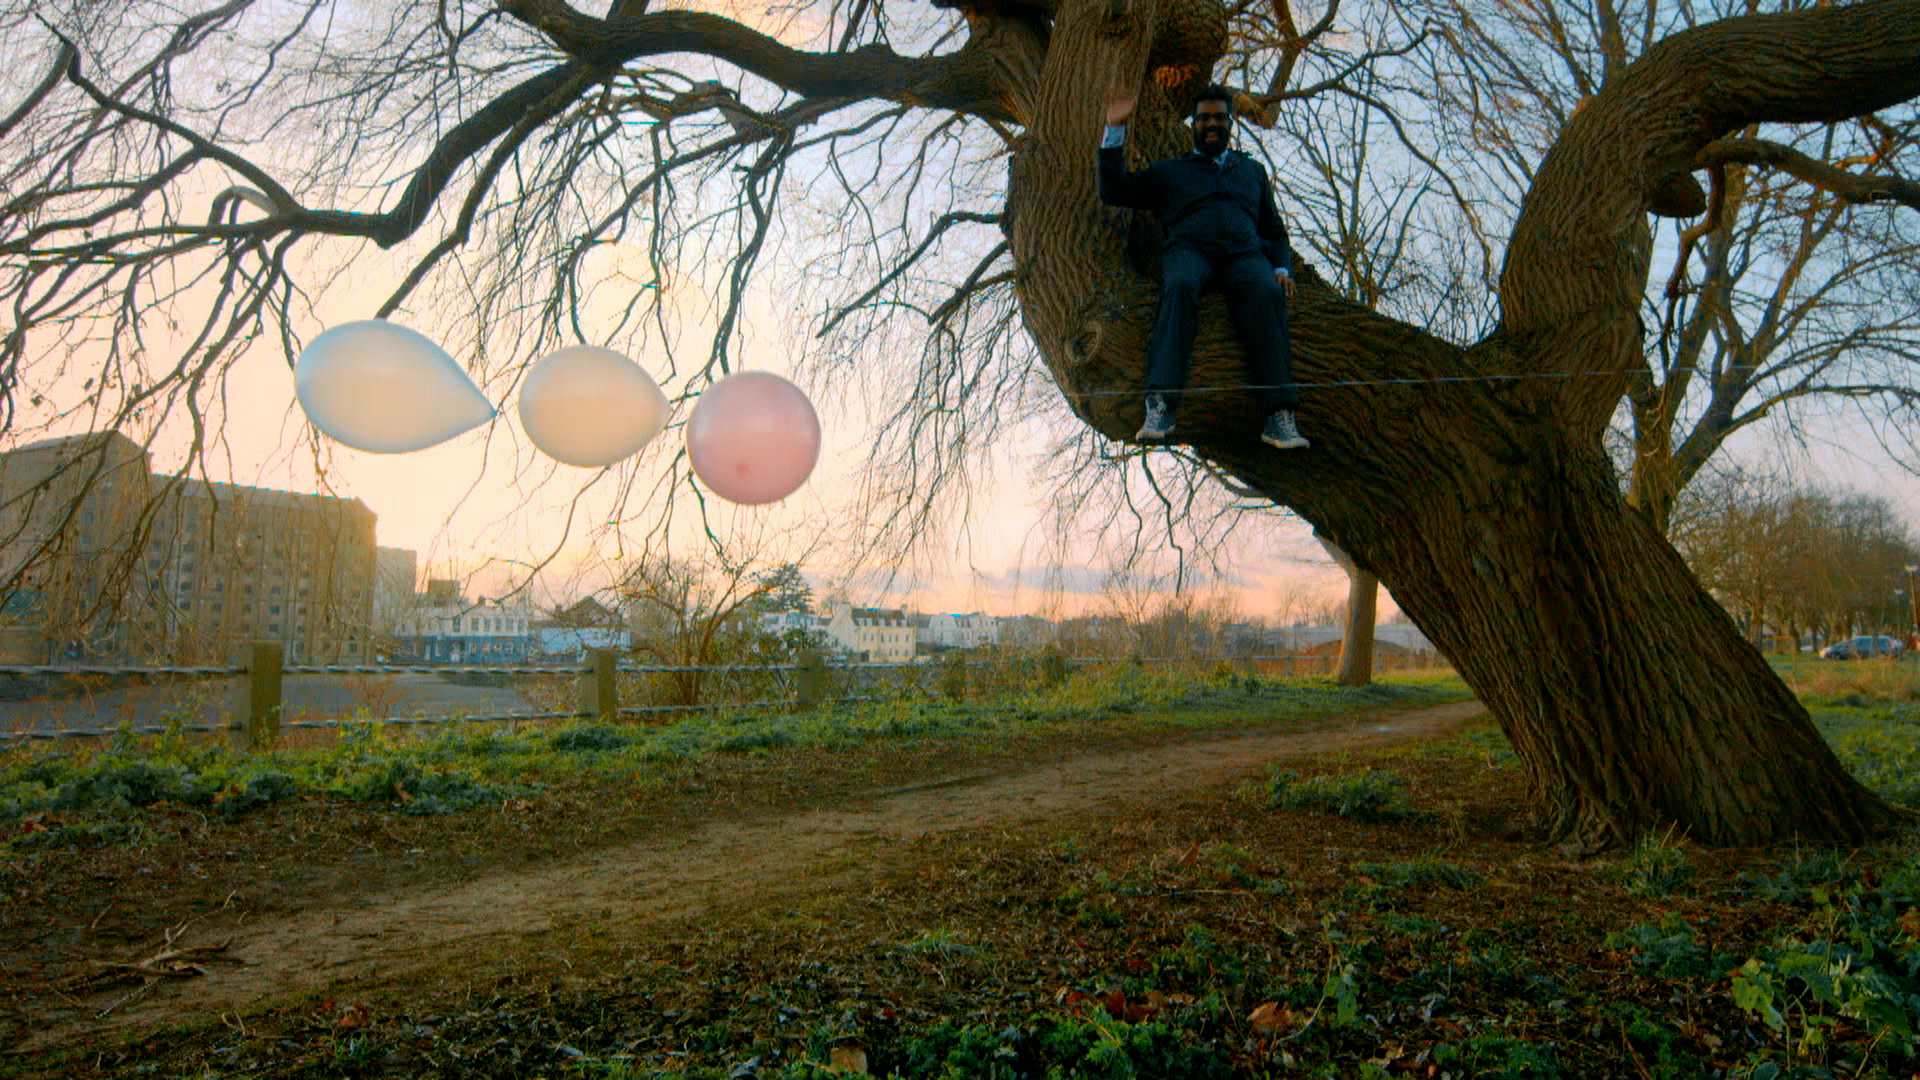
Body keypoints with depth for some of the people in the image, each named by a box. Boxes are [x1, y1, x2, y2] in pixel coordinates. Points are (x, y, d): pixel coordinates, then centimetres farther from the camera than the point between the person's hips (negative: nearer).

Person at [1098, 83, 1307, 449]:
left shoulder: (1253, 170, 35)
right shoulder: (1169, 171, 30)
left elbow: (1274, 230, 31)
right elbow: (1114, 191, 20)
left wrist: (1282, 269, 10)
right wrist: (1115, 130, 15)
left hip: (1245, 253, 1)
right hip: (1189, 250, -1)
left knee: (1266, 293, -36)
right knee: (1180, 286, -39)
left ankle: (1280, 416, -47)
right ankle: (1160, 407, -52)